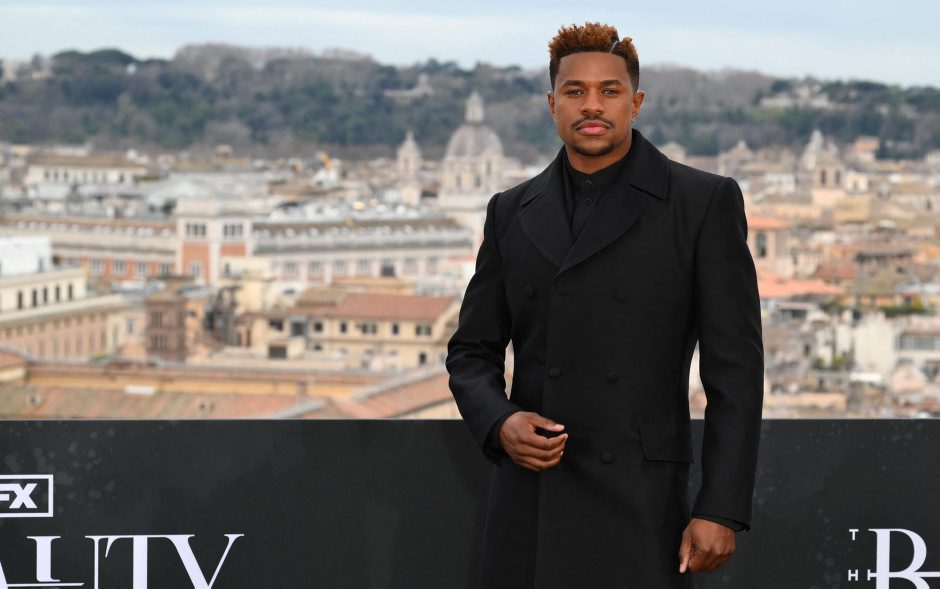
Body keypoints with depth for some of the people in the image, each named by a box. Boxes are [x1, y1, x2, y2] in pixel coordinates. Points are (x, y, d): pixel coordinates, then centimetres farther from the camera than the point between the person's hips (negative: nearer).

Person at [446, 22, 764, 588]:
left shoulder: (704, 202, 0)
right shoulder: (512, 213, 12)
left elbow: (734, 368, -3)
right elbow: (473, 352, 16)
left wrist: (721, 510, -9)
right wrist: (500, 423, -6)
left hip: (638, 508, -3)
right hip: (528, 513, 4)